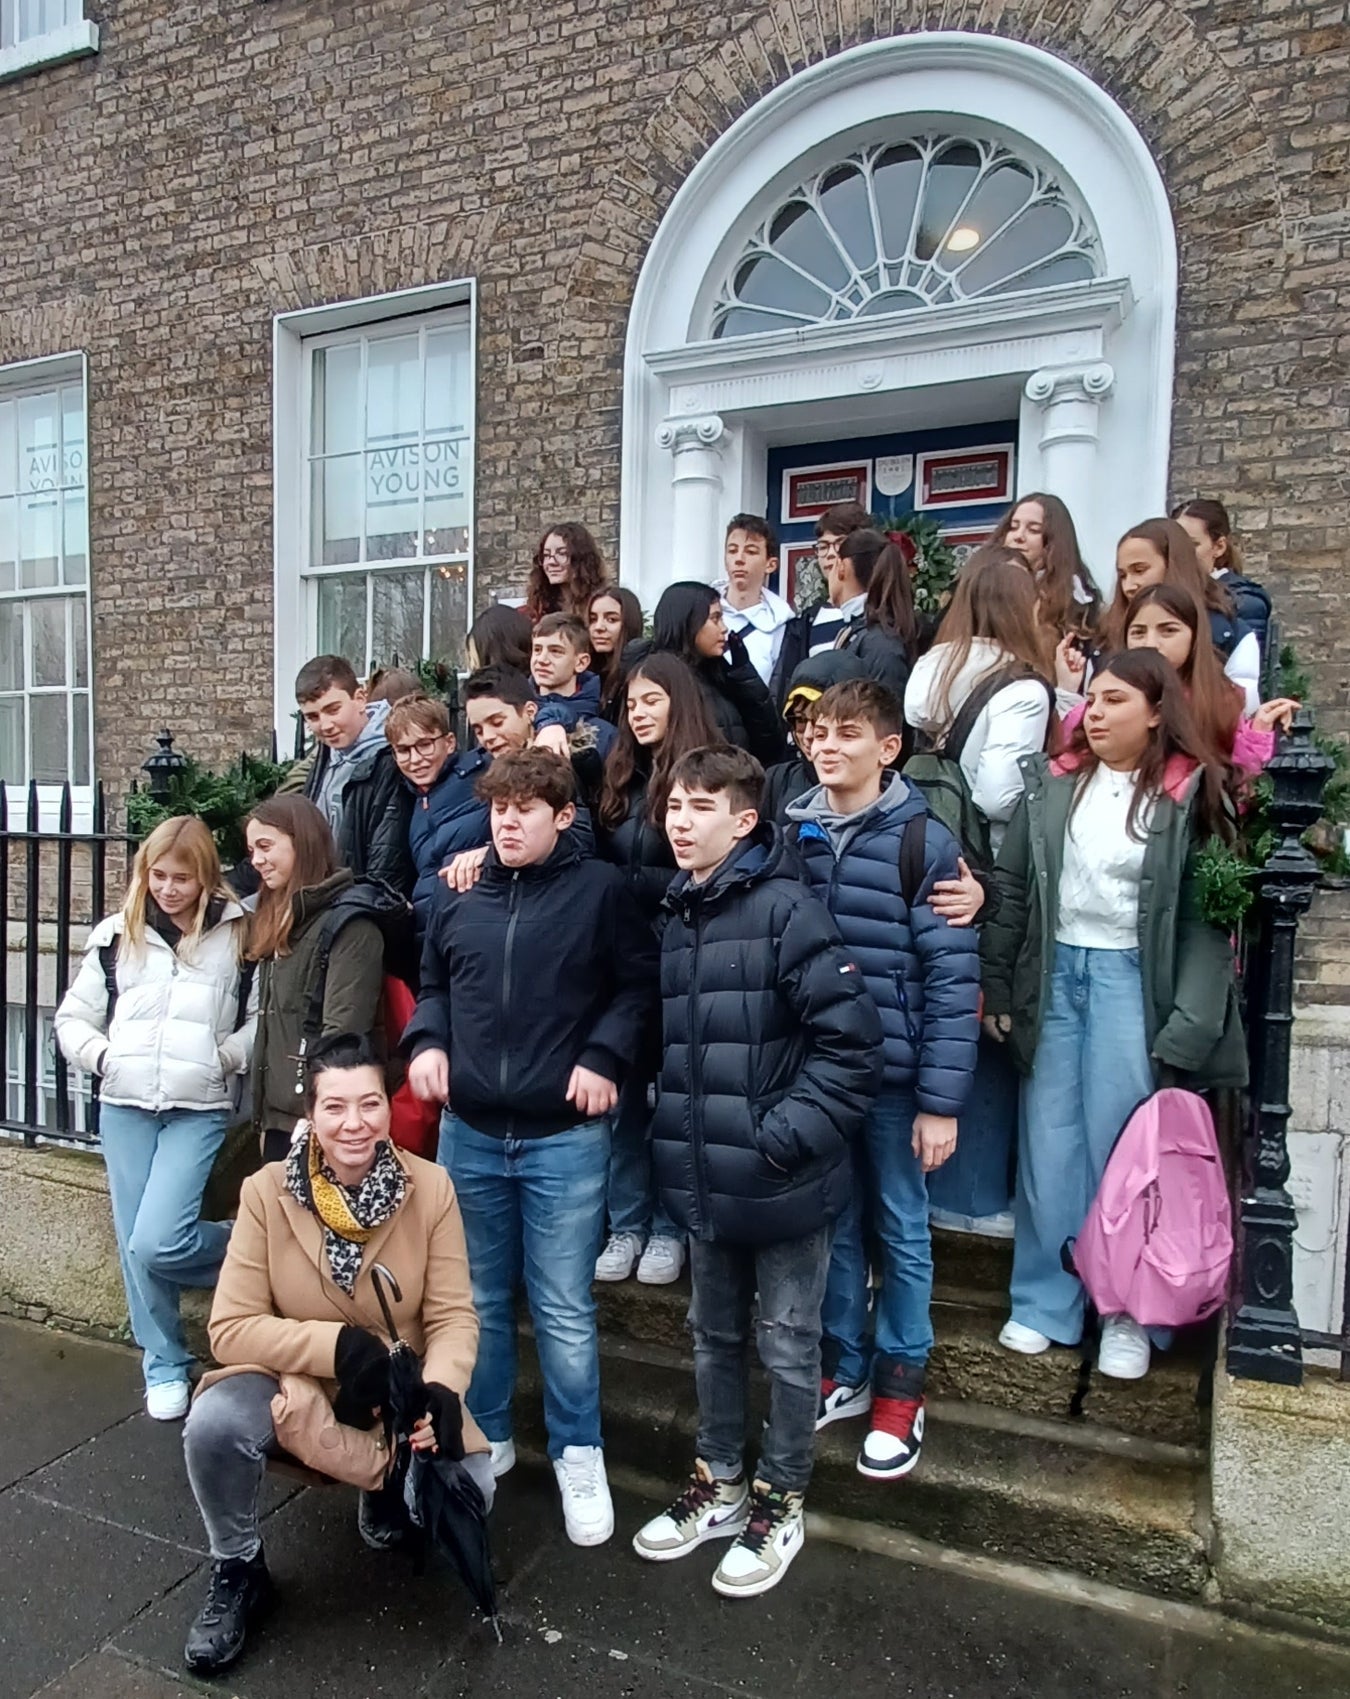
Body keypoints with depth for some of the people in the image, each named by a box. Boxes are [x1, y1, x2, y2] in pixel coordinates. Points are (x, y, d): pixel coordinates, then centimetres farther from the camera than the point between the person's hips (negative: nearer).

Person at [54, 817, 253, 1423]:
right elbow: (73, 1018, 14)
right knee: (135, 1246, 8)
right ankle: (164, 1365, 26)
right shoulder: (117, 934, 9)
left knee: (157, 1243, -14)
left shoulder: (238, 934, -1)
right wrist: (103, 1057, -1)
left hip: (201, 1109, -4)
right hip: (125, 1106, 4)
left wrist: (223, 1056, -15)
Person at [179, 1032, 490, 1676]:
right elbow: (230, 1328, -15)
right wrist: (335, 1345, -29)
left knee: (468, 1493, -21)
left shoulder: (430, 1188, -14)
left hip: (400, 1397, 1)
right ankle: (238, 1572, 2)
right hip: (291, 1387, 0)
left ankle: (387, 1498, 17)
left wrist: (441, 1391, -33)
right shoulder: (266, 1192, -14)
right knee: (214, 1422, -30)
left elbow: (454, 1317, -12)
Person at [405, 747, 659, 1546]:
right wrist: (427, 1042, 0)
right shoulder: (459, 898, 8)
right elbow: (433, 985, 18)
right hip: (470, 1132, 5)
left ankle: (579, 1456, 26)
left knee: (565, 1310, 5)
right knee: (479, 1299, 18)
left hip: (564, 1136, -4)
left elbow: (642, 984, -3)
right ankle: (486, 1437, 38)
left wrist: (606, 1056, -14)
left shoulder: (601, 889, -6)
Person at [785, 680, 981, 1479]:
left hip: (894, 1073, -3)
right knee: (833, 1222, 16)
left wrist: (941, 1100, -12)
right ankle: (846, 1368, 35)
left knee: (903, 1227, 12)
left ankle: (901, 1385, 30)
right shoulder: (791, 833, 2)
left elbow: (954, 980, -10)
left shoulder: (925, 842, -9)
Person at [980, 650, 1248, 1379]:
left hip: (1130, 977, -3)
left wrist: (1189, 1025, -15)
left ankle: (1128, 1314, 23)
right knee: (1048, 1145, 8)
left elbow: (1204, 914, -8)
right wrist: (995, 987, 3)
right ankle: (1044, 1304, 23)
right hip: (1055, 970, 3)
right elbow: (1010, 887, 6)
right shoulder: (1052, 782, 5)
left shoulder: (1189, 793, -4)